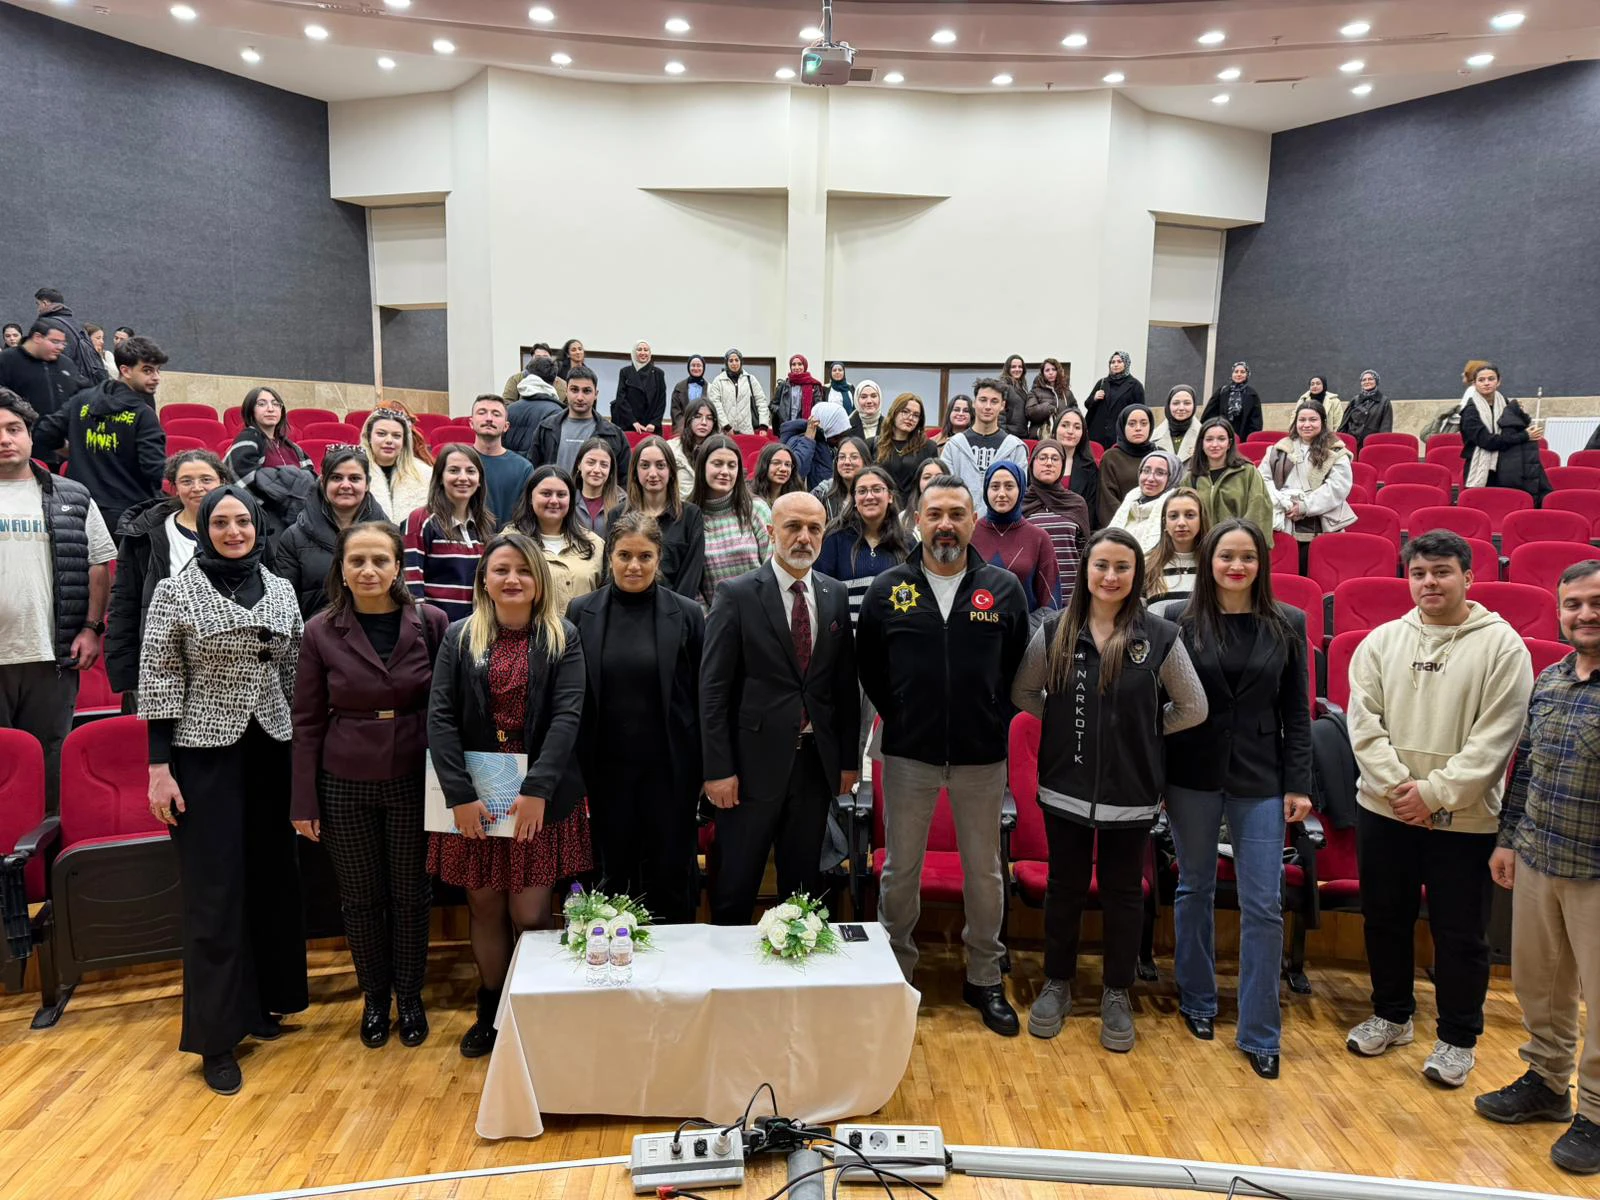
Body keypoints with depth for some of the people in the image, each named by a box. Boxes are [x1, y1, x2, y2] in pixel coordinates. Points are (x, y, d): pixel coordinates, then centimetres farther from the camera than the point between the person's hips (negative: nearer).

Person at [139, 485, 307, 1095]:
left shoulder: (281, 591, 7)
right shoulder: (175, 592, -4)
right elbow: (158, 682, -5)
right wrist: (159, 767, -9)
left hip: (271, 751, 4)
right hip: (205, 754, -4)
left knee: (272, 878, 10)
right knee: (214, 891, 0)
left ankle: (263, 1001, 29)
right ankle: (217, 1038, 11)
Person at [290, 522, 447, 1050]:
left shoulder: (430, 622, -7)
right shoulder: (321, 632, -5)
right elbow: (308, 722, 0)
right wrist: (304, 801, -1)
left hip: (412, 782, 0)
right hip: (345, 787, 1)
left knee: (411, 892, 12)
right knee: (360, 897, 13)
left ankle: (409, 996, 32)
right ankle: (374, 996, 34)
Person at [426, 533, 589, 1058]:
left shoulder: (563, 639, 0)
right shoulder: (459, 637, 4)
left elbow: (567, 717, -9)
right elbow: (440, 717, -3)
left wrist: (536, 789, -19)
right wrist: (460, 794, -13)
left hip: (541, 796, -2)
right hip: (472, 796, 2)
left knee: (529, 913, -2)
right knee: (484, 908, 10)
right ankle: (490, 1013, 29)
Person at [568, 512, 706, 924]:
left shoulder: (686, 613, -2)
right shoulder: (581, 612, 1)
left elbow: (703, 695, 1)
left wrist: (707, 768, -1)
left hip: (670, 769, -1)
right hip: (605, 768, 1)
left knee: (670, 875, 8)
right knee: (612, 872, 13)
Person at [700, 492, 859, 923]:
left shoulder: (835, 595, 7)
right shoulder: (736, 595, -7)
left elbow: (845, 683, 11)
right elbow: (713, 688, -9)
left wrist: (849, 758, 9)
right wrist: (718, 769, -12)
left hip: (816, 762, 4)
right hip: (754, 762, -4)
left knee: (803, 884, 15)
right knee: (734, 888, 8)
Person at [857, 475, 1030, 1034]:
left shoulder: (1004, 589, -1)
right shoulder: (888, 589, -1)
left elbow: (1020, 663, 6)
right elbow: (868, 664, 7)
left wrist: (995, 718, 1)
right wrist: (897, 715, 5)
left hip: (983, 756, 0)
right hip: (908, 755, 0)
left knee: (985, 871, 12)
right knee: (900, 869, 10)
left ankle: (985, 978, 29)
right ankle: (895, 974, 28)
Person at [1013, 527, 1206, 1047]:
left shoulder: (1160, 636, -7)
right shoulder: (1055, 630, -3)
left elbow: (1193, 707, 2)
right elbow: (1022, 692, 7)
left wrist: (1145, 729, 0)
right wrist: (1065, 722, 1)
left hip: (1131, 792, -1)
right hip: (1066, 786, 1)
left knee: (1123, 893, 12)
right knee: (1064, 888, 14)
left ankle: (1116, 995, 29)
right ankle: (1057, 984, 32)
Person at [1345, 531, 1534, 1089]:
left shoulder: (1502, 645, -6)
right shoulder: (1382, 640, 3)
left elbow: (1494, 738, -12)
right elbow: (1363, 720, -1)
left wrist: (1435, 793, -17)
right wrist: (1397, 786, -12)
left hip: (1463, 818, -3)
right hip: (1384, 810, 3)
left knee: (1460, 933, 8)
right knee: (1384, 919, 16)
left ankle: (1458, 1037, 27)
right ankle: (1391, 1015, 35)